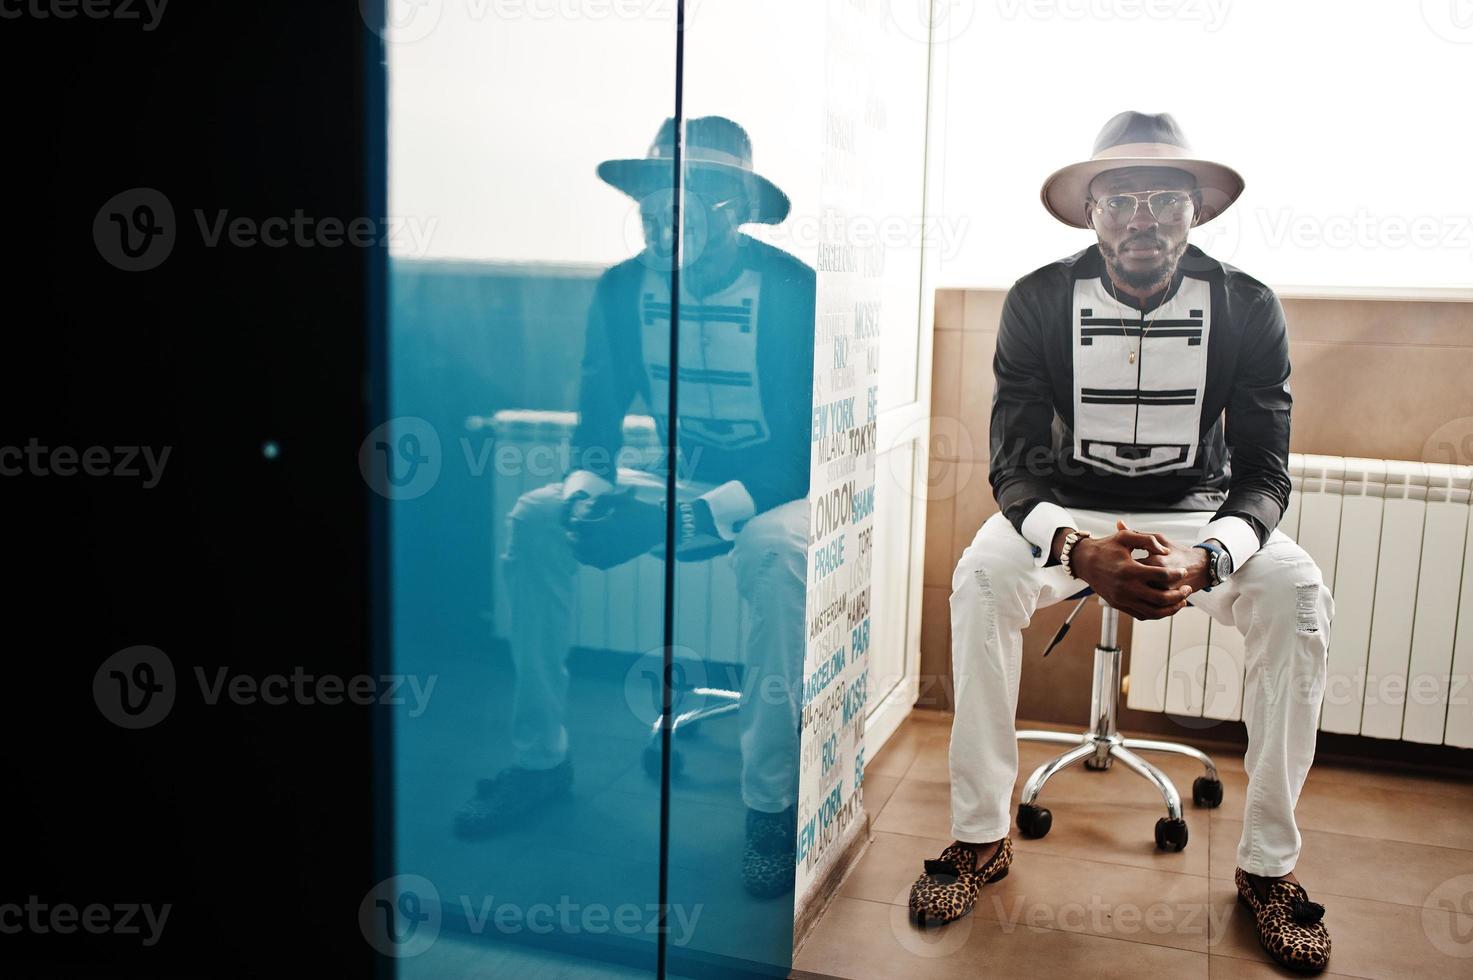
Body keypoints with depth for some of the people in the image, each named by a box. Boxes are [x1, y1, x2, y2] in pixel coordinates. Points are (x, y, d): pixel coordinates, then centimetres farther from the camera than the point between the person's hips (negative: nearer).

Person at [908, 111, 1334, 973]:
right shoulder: (1038, 302, -13)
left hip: (1200, 511, 1)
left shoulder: (1248, 307, -11)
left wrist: (1204, 560, -36)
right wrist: (1080, 552, -39)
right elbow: (1015, 465, -18)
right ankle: (981, 836, -15)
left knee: (1300, 597, -25)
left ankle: (1270, 862, -9)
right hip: (1069, 511, 0)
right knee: (981, 579, -29)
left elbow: (1264, 473, -13)